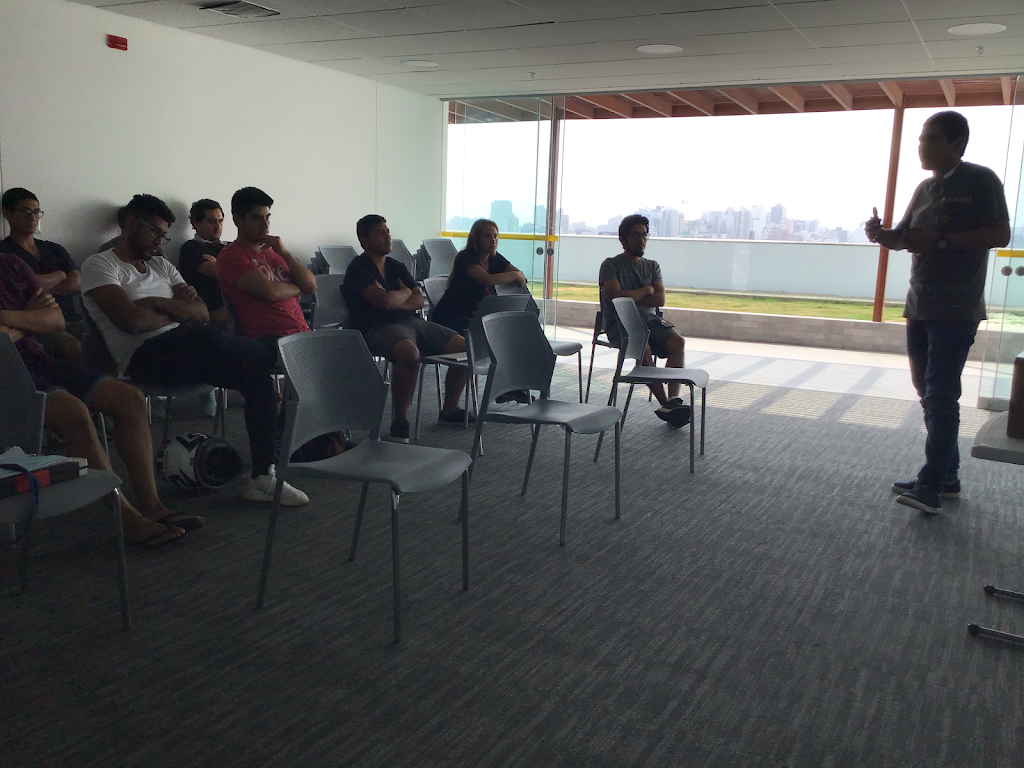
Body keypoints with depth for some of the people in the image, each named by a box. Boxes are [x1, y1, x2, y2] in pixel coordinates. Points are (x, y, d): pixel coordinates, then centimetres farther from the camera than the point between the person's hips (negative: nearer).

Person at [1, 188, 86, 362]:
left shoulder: (54, 249, 24)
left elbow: (77, 284, 10)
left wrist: (43, 285, -2)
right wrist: (60, 275, 8)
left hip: (70, 320, 5)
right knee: (75, 349, -37)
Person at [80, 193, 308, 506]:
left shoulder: (160, 265, 27)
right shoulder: (99, 264, 5)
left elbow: (202, 312, 14)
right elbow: (132, 320, -13)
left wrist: (159, 303, -3)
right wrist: (178, 313, 4)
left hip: (184, 349, 7)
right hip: (143, 357, -7)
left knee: (256, 373, -16)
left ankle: (263, 476, -18)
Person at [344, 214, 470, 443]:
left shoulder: (397, 267, 23)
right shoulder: (359, 268, -1)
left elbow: (419, 300, 12)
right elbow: (384, 301, -16)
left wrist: (394, 301, -7)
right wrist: (405, 292, 5)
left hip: (412, 321, 8)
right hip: (380, 328, -8)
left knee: (463, 346, -5)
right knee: (410, 353, -41)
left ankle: (449, 409, 10)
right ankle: (400, 421, -26)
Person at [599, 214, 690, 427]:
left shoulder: (652, 266, 18)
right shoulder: (610, 265, 4)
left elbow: (660, 300, 3)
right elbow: (616, 296, -14)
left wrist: (630, 297, -6)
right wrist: (646, 290, -1)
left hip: (649, 318, 5)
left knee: (677, 342, -26)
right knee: (644, 348, -35)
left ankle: (674, 399, -32)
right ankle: (665, 403, -29)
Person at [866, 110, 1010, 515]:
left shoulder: (980, 180, -6)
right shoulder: (925, 189, 14)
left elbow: (1000, 235, -14)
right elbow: (902, 238, 17)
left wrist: (940, 240, -21)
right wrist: (880, 233, -5)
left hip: (956, 311, -8)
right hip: (920, 308, 8)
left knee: (940, 396, -10)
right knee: (928, 393, 10)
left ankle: (931, 485, -7)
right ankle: (947, 476, 20)